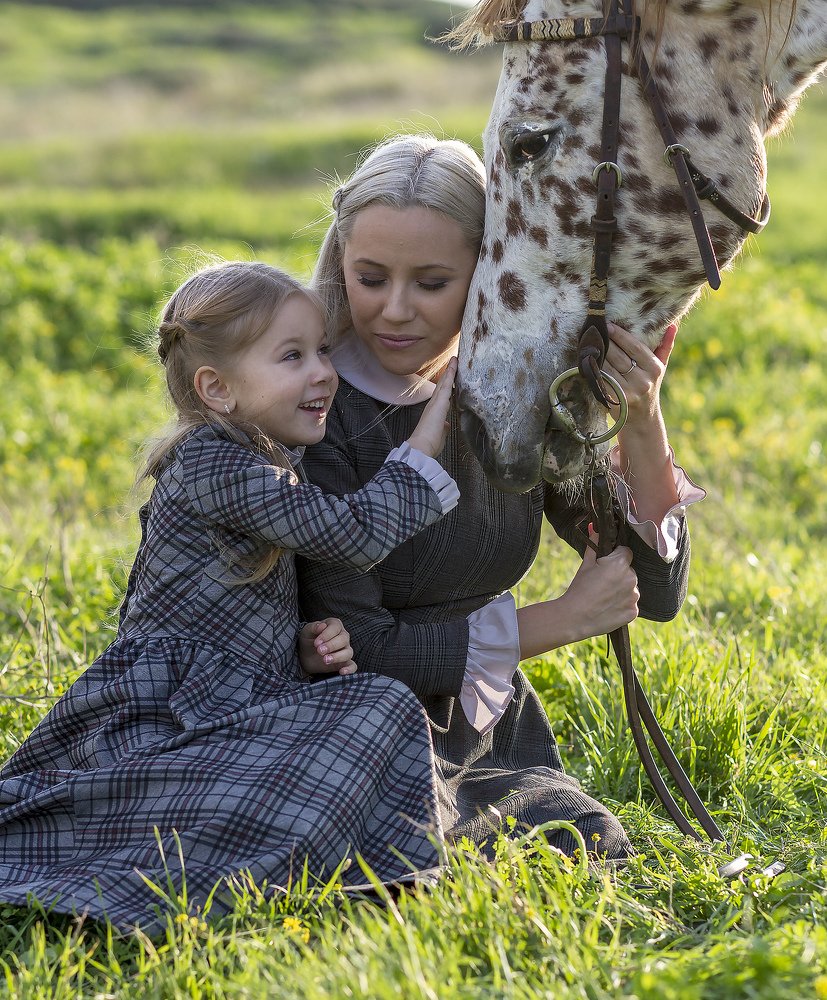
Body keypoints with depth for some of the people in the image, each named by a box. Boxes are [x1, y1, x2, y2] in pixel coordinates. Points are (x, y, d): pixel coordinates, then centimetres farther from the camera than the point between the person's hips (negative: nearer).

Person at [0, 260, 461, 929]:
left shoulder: (270, 474, 20)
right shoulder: (209, 463, -11)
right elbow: (358, 536, -16)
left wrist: (305, 648, 3)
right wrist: (438, 415, -8)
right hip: (159, 719, -9)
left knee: (382, 705, -10)